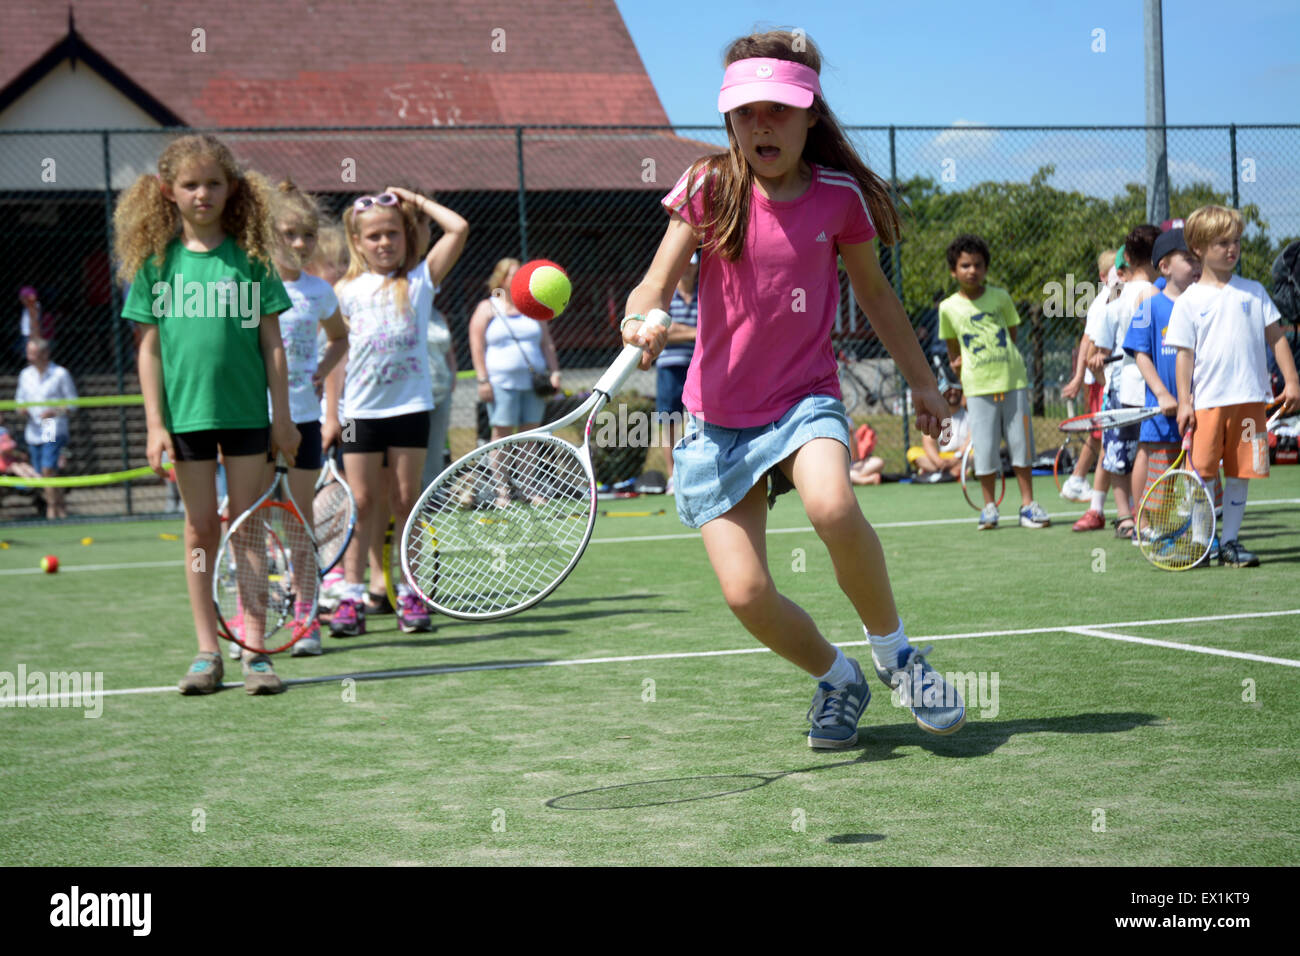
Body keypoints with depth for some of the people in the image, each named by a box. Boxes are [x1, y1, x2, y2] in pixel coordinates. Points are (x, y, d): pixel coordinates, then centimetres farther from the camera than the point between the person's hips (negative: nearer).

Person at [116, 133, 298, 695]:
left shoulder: (251, 256, 1)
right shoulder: (156, 260, 2)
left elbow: (272, 342, 3)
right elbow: (150, 348, 3)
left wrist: (281, 416, 0)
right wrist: (155, 424, -2)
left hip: (246, 411, 0)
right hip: (185, 412, 0)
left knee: (247, 527, 3)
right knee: (200, 529, 6)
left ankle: (254, 650, 6)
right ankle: (207, 653, 12)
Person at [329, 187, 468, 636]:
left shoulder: (420, 279, 4)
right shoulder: (346, 290, 8)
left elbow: (458, 227, -5)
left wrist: (416, 199, 4)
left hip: (410, 406, -1)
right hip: (360, 409, 1)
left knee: (406, 500, 3)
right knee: (362, 502, 1)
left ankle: (410, 595, 9)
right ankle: (352, 595, 4)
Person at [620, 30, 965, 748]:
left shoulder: (839, 195, -2)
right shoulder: (710, 189, -3)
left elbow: (874, 293, 14)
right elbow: (655, 286, -10)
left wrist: (923, 382, 21)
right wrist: (640, 320, -34)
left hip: (806, 398, -1)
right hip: (719, 417, 1)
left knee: (833, 507, -34)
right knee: (745, 594, -10)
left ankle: (892, 649, -7)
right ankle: (837, 679, 20)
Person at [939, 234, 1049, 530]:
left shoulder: (1000, 297, 4)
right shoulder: (949, 308, 3)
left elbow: (1012, 336, 12)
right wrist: (961, 375, 10)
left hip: (1013, 381, 1)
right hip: (978, 387, -1)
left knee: (1021, 442, 3)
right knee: (985, 447, -3)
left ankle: (1028, 503, 12)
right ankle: (989, 507, 9)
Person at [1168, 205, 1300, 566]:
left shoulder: (1253, 291, 9)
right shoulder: (1189, 302, 2)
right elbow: (1184, 354, 1)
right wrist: (1183, 402, -5)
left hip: (1249, 398, 3)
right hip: (1207, 400, -2)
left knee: (1240, 475, 5)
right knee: (1202, 475, -4)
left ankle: (1230, 542, 14)